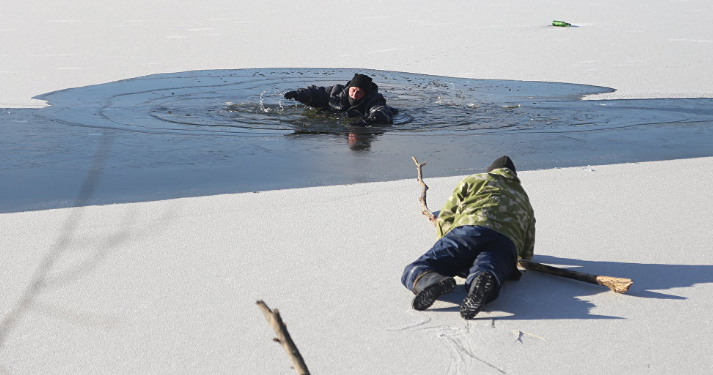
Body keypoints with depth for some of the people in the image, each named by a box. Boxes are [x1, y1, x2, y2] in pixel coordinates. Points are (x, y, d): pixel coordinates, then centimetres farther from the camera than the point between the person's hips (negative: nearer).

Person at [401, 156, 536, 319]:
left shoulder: (473, 180, 33)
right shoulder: (524, 200, 43)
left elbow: (444, 219, 26)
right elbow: (527, 253, 42)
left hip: (468, 231, -2)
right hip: (508, 244, 2)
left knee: (415, 270, -5)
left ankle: (434, 281, -42)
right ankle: (483, 284, -64)